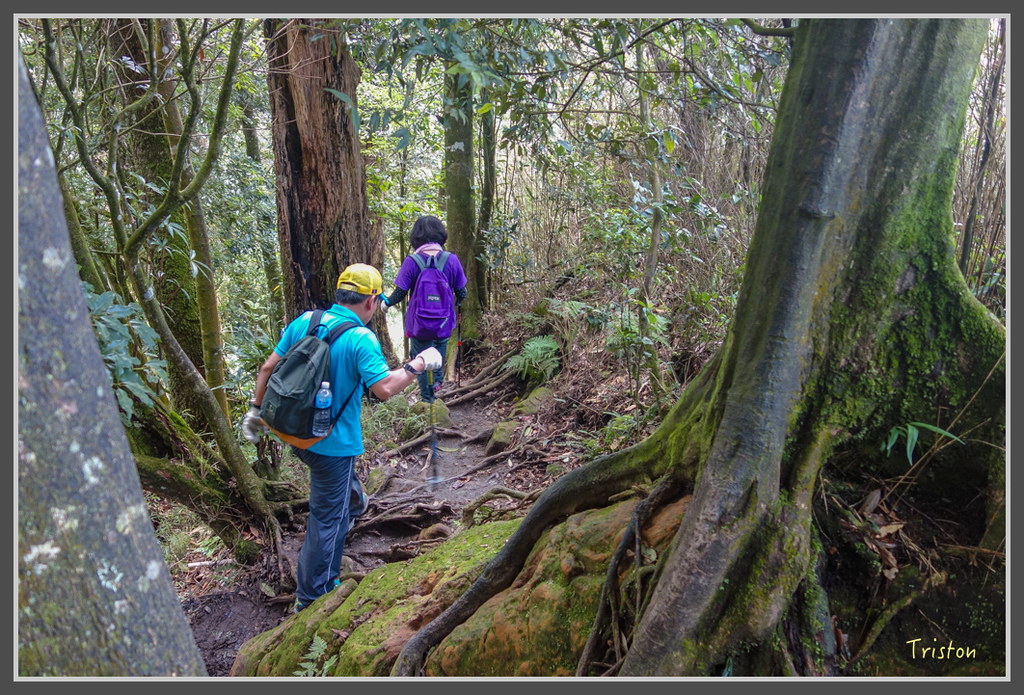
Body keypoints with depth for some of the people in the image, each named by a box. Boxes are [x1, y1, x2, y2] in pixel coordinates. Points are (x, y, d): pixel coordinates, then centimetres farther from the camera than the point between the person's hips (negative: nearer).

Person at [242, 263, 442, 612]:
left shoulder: (304, 321, -1)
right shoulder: (361, 339, -21)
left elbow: (269, 366, 2)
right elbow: (385, 389, -27)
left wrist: (256, 408, 13)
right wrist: (418, 364, -13)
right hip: (332, 443, -7)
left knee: (341, 481, 36)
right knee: (326, 521, 8)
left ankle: (353, 508, 64)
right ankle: (310, 598, 20)